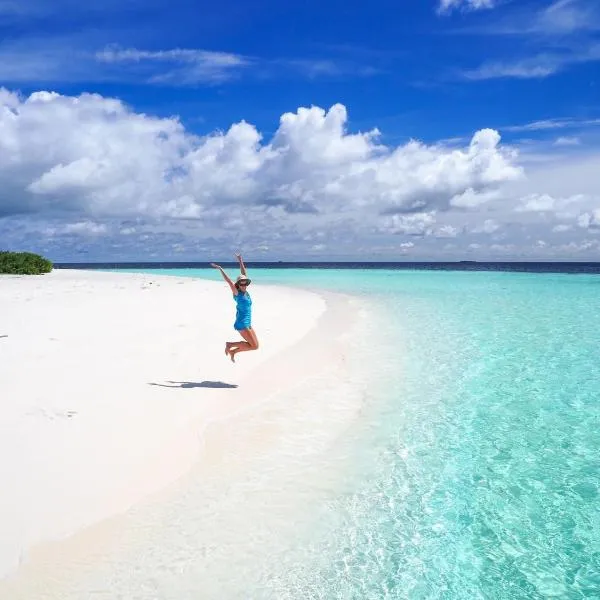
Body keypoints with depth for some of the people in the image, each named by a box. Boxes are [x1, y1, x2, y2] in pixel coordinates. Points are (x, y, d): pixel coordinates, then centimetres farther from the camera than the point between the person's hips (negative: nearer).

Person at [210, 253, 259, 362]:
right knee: (254, 346, -8)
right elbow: (228, 281, -15)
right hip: (241, 324, -9)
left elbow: (244, 274, 12)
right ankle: (230, 344, 2)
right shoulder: (237, 293, -10)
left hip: (248, 324, 9)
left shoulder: (245, 292, 8)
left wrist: (241, 262, 14)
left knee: (254, 345, 11)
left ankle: (233, 351, 20)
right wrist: (220, 269, -13)